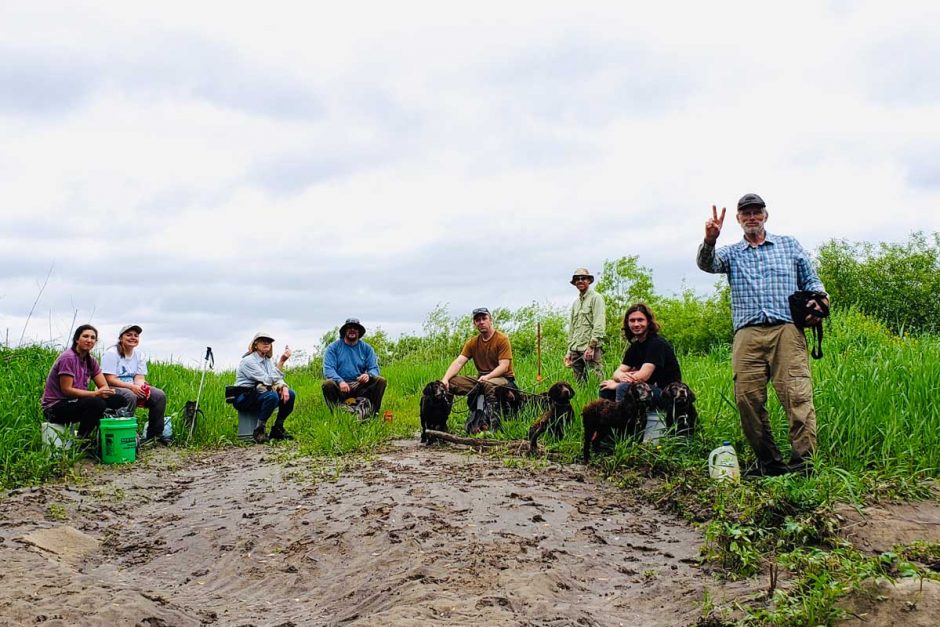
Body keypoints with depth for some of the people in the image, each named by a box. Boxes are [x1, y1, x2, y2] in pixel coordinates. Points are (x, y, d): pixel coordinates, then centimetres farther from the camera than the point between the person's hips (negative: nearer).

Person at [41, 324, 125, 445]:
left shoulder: (90, 361, 10)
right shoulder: (68, 358, -15)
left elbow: (104, 386, 4)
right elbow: (66, 390, -20)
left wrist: (104, 391, -21)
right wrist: (95, 394, -27)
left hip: (74, 402, 8)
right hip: (55, 407, -8)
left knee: (118, 400, -9)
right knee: (97, 403, -33)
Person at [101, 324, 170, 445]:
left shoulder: (139, 356, 10)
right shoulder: (111, 354, -10)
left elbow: (140, 377, 1)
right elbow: (109, 379, -18)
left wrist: (142, 388, -23)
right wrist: (132, 387, -28)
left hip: (133, 389, 7)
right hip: (113, 389, -7)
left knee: (159, 395, -12)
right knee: (130, 396, -38)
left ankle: (154, 434, -4)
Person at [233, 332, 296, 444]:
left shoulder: (267, 360, 12)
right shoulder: (248, 361, -15)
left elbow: (277, 379, 6)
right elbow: (268, 380, -23)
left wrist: (284, 387, -18)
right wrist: (281, 362, -28)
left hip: (259, 393, 8)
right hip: (244, 398, -8)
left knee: (290, 394, -10)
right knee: (272, 396, -34)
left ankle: (277, 429, 0)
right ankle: (259, 431, -22)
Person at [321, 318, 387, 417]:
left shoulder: (366, 348, 9)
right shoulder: (333, 348, 2)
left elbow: (374, 369, 4)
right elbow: (328, 369, -8)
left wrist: (369, 375, -22)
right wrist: (340, 381, -28)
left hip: (360, 387, 2)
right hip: (340, 386, -2)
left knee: (381, 381, -20)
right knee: (327, 384, -33)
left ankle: (373, 412, -17)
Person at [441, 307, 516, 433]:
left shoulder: (502, 339, -6)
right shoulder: (473, 342, 8)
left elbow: (504, 366, -14)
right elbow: (458, 362, -3)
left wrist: (487, 377, -31)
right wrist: (445, 379, -20)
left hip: (504, 379, -5)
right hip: (480, 380, 5)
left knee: (488, 384, -40)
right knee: (452, 381, -18)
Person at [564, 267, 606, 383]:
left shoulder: (596, 298, 0)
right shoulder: (575, 303, 22)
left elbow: (599, 324, -10)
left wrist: (591, 345, -18)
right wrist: (569, 351, 17)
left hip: (591, 349, -7)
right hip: (575, 350, 7)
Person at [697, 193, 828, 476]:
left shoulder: (789, 245, 23)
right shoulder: (731, 253, 21)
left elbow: (811, 280, 21)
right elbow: (707, 264, -1)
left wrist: (819, 299, -2)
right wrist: (709, 240, -23)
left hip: (786, 329, -1)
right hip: (747, 334, 1)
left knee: (797, 394, -15)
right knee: (747, 398, -7)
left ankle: (804, 462, -17)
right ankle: (769, 462, 2)